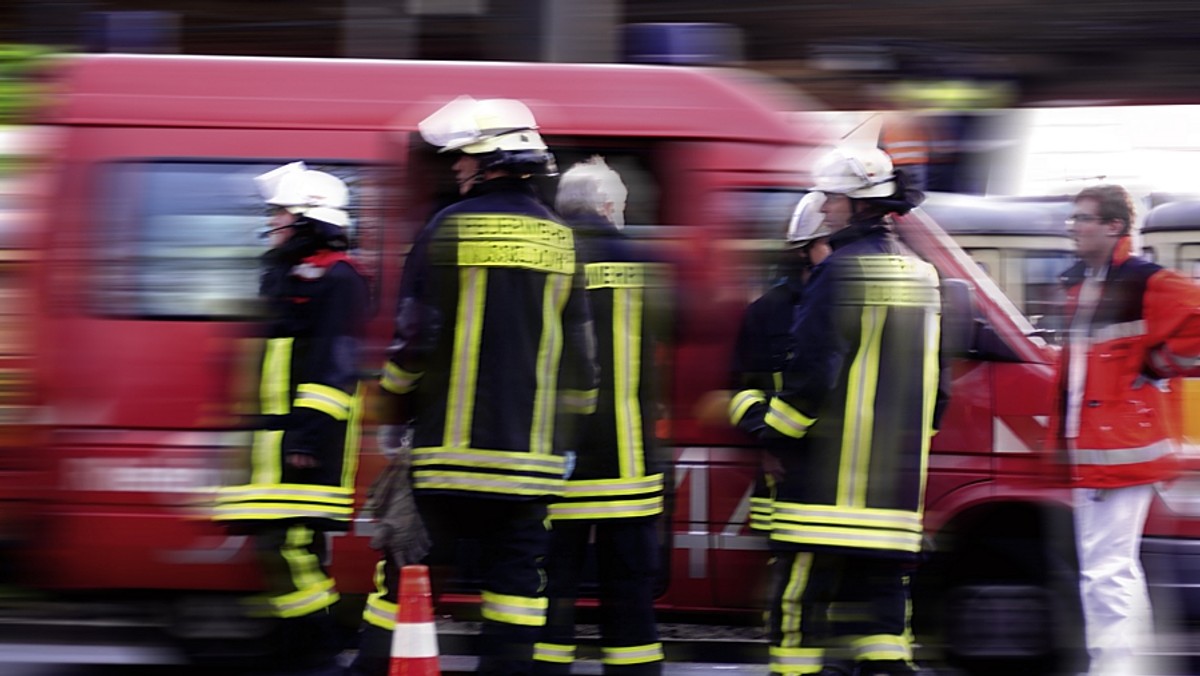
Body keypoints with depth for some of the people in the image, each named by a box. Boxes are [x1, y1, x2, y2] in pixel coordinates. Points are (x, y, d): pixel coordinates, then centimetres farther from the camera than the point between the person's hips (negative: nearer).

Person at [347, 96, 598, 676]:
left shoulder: (450, 228, -6)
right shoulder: (557, 238, 7)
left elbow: (416, 335, -5)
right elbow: (577, 345, 10)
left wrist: (394, 406, 11)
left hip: (449, 447, -3)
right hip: (527, 449, 3)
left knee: (407, 569, 4)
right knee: (515, 568, 4)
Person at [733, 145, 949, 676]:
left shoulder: (841, 271, -12)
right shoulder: (919, 276, 15)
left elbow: (813, 372, -17)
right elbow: (936, 387, 20)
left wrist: (765, 424, -4)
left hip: (829, 484, -8)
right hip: (895, 487, 8)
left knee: (800, 601, -6)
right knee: (879, 599, 10)